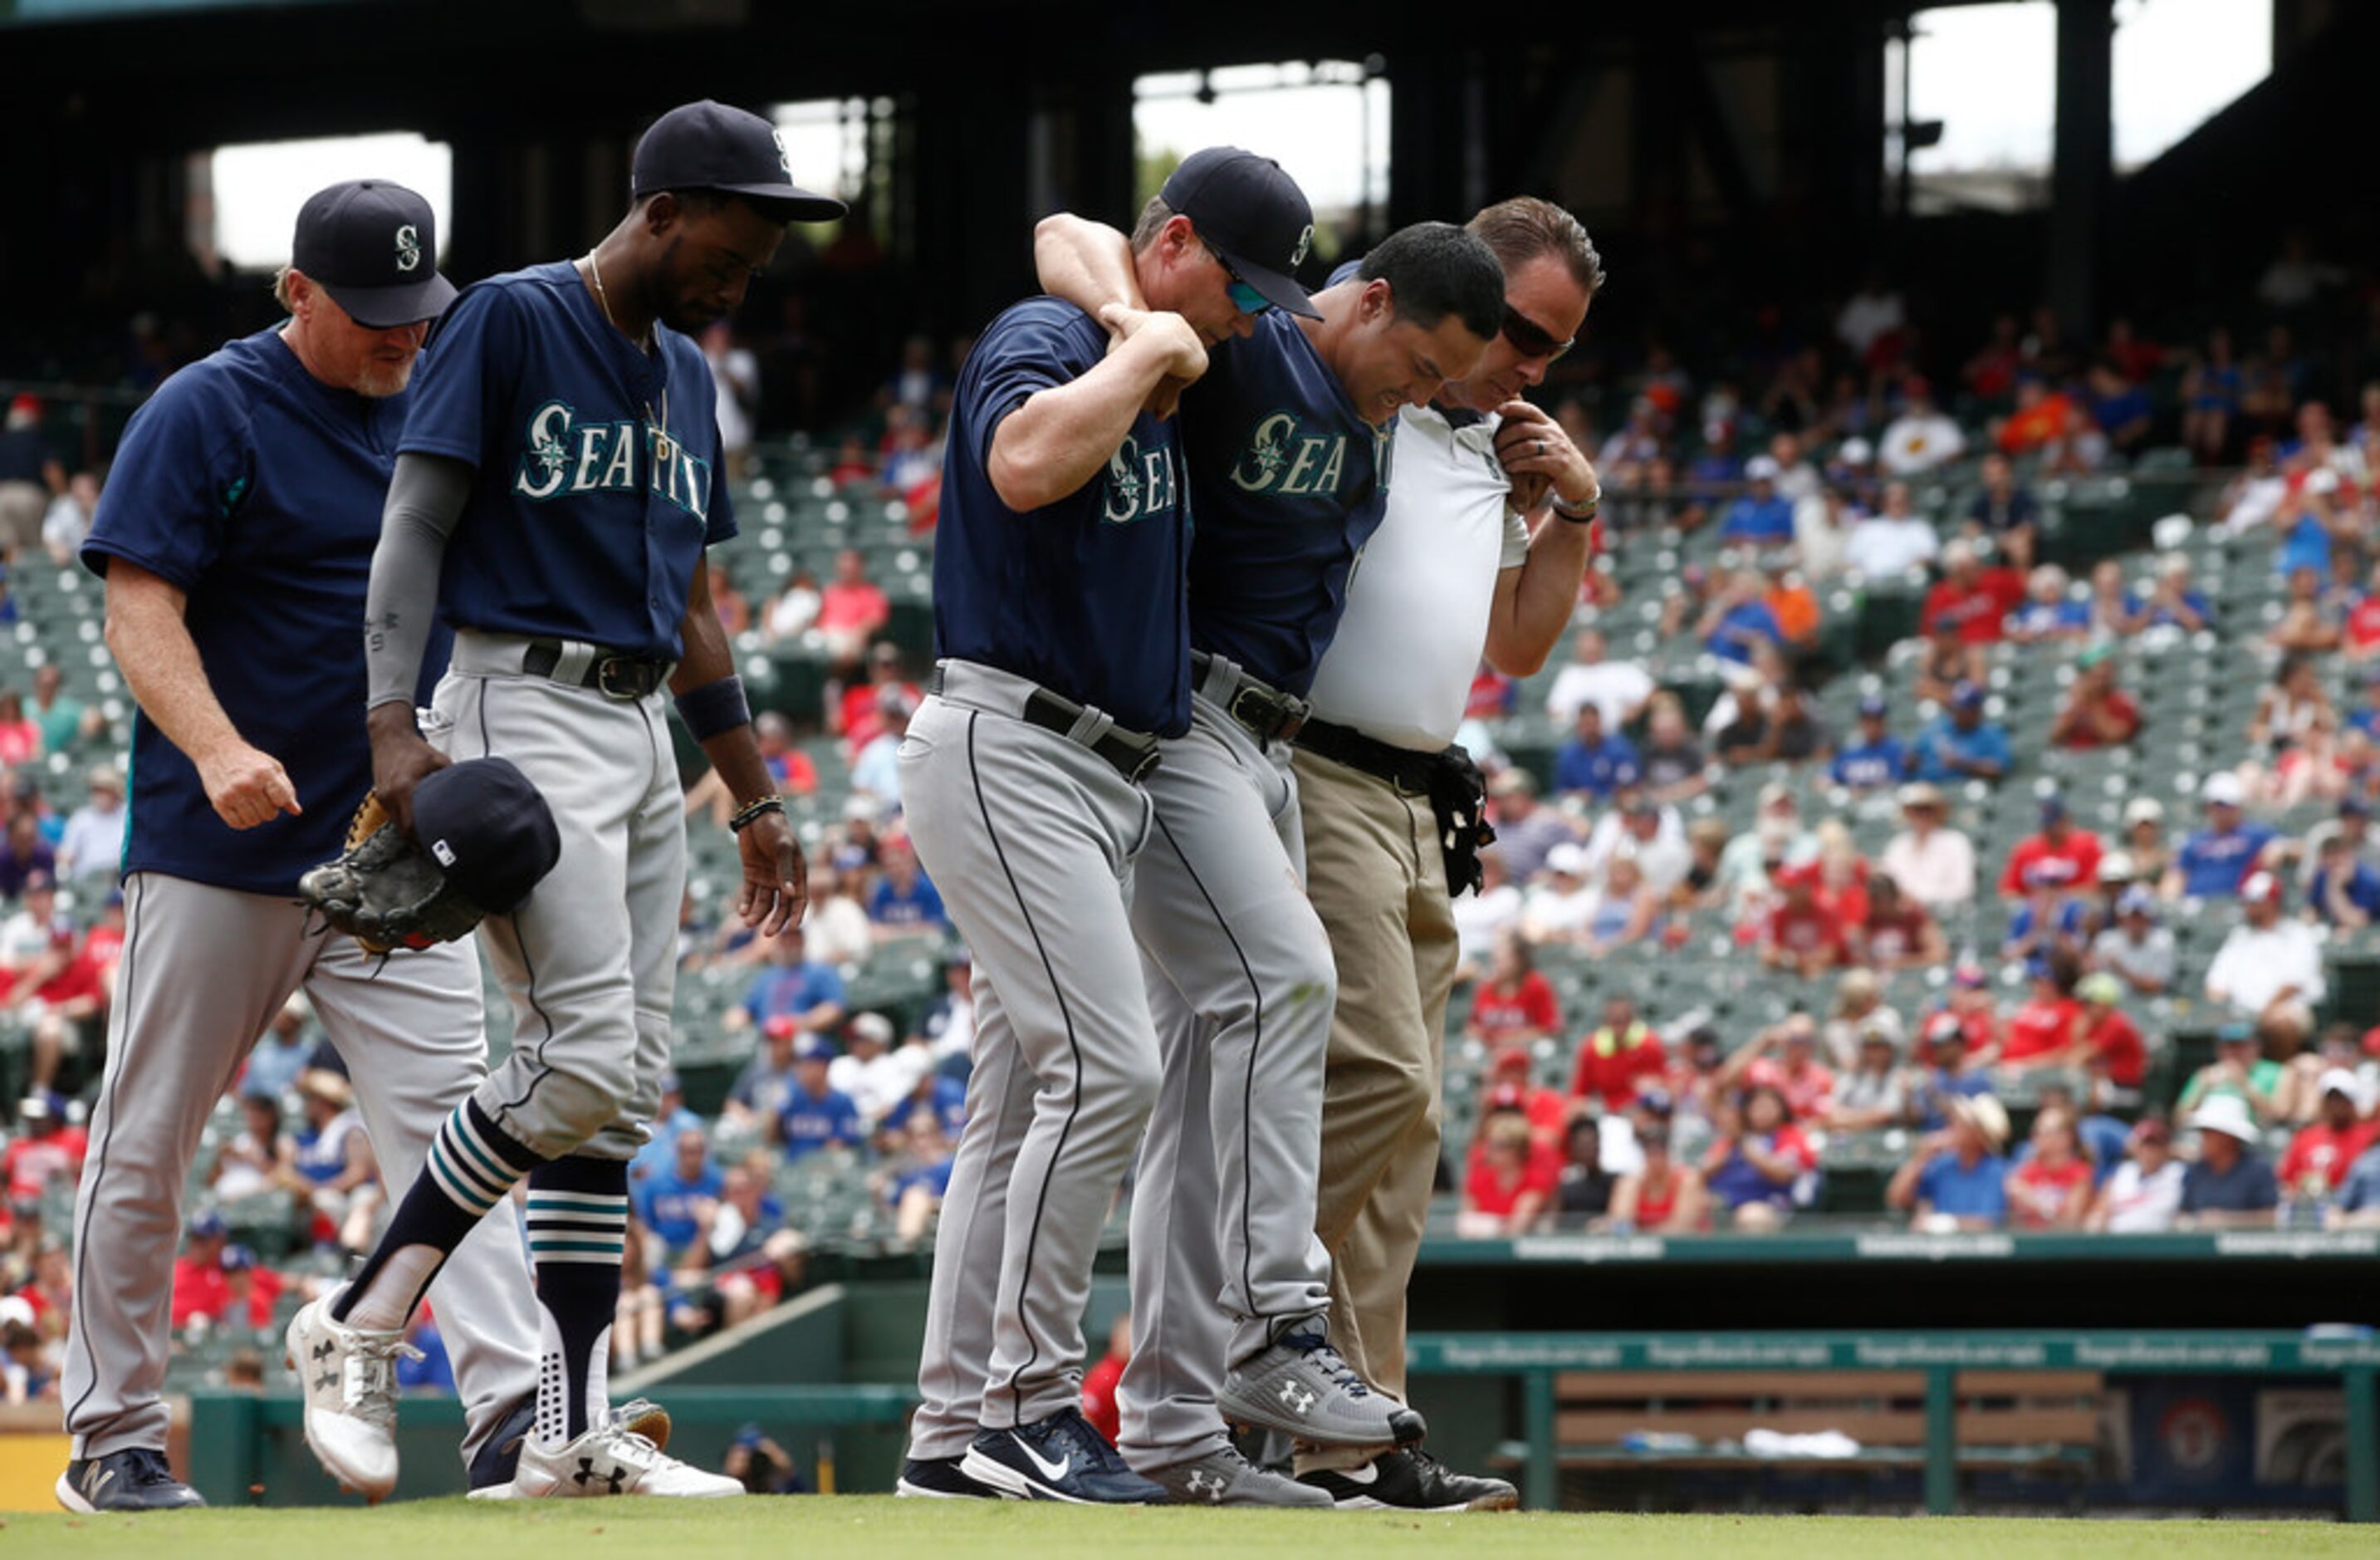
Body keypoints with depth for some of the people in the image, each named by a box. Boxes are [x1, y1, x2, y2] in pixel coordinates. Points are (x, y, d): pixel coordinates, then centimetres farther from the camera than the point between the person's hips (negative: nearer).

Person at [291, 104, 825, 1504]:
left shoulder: (685, 376, 18)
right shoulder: (511, 322, -5)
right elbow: (415, 526, -10)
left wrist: (759, 802, 21)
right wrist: (395, 724, -22)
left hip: (644, 733, 8)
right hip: (523, 716, -8)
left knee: (622, 1091, 3)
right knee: (583, 1060, -19)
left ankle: (574, 1435, 3)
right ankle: (360, 1319, -9)